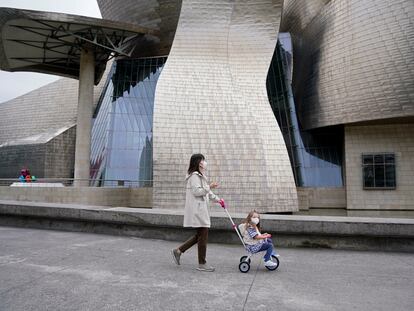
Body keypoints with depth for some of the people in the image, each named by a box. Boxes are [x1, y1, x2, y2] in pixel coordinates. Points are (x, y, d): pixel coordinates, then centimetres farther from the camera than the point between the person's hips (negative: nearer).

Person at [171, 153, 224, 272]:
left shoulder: (200, 176, 20)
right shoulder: (194, 175, -12)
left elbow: (207, 192, 26)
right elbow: (197, 191, -21)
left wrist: (218, 199, 24)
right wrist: (209, 187, -21)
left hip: (201, 210, 10)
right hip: (197, 210, -10)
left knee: (200, 235, 14)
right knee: (203, 236, -3)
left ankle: (178, 251, 19)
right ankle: (202, 264, 8)